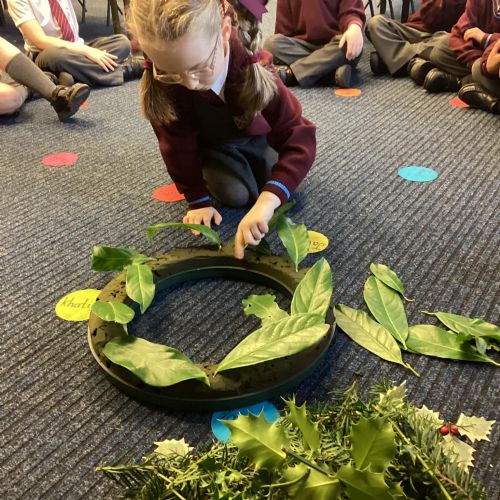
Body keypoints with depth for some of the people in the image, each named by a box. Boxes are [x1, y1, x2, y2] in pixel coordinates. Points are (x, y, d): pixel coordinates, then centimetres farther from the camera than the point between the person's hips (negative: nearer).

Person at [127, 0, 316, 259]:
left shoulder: (253, 67, -37)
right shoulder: (161, 76, -34)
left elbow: (298, 137, -39)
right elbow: (178, 145, -20)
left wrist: (267, 200, -52)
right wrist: (198, 199, -16)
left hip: (253, 135, 1)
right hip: (209, 143, -1)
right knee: (234, 194, -21)